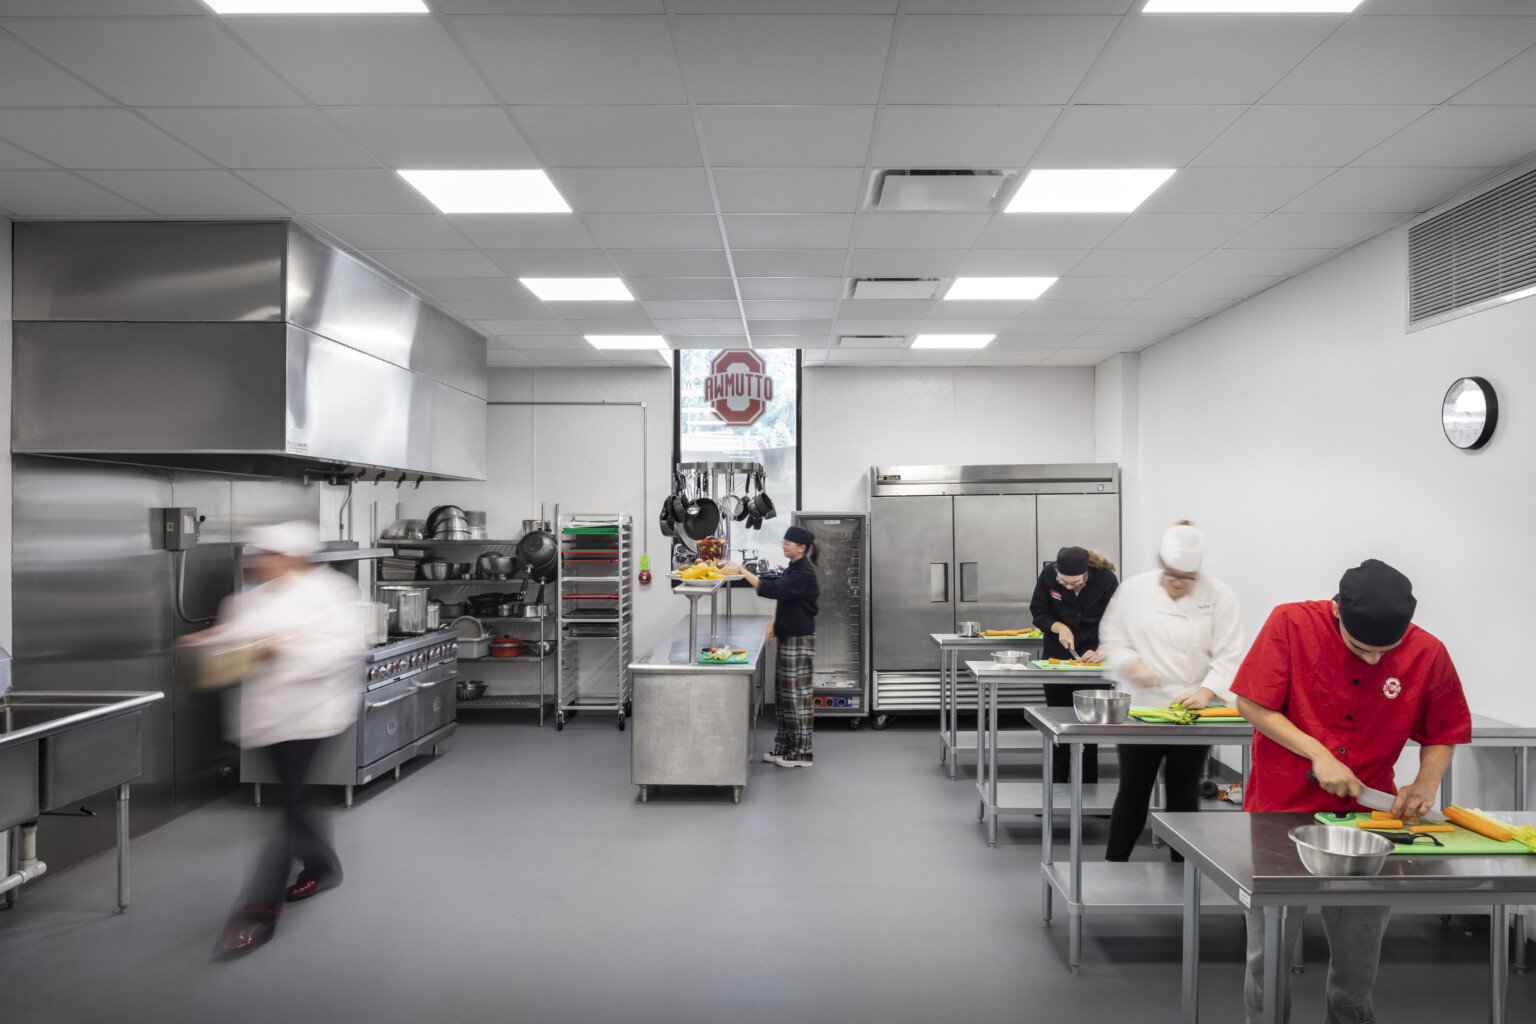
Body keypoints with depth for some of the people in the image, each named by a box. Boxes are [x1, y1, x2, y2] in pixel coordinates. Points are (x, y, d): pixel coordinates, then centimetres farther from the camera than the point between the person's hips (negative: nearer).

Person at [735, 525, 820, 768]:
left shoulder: (804, 574, -19)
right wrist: (774, 621, 9)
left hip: (799, 639, -10)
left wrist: (742, 571, -27)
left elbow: (772, 589, -29)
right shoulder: (792, 568, 12)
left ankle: (801, 753, 6)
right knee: (785, 693, 14)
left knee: (797, 694, -3)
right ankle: (785, 748, 24)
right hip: (788, 637, 10)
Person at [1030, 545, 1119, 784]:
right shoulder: (1048, 574, -12)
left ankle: (1088, 786, 11)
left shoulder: (1107, 580, -17)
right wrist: (1059, 628, -18)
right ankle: (1056, 783, 19)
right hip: (1057, 656, 2)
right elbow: (1038, 611, -1)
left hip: (1092, 657, -2)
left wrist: (1100, 652, -22)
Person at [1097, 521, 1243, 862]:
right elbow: (1112, 639, 3)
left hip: (1191, 712, 0)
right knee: (1133, 791, 6)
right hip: (1141, 707, 0)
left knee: (1185, 793, 10)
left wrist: (1206, 692, -21)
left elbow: (1228, 655, -7)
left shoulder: (1219, 597, -4)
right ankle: (1113, 864, 20)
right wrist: (1134, 664, -15)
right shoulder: (1134, 589, -1)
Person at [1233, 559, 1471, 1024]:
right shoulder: (1292, 624, -15)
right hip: (1281, 809, -2)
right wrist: (1317, 754, -19)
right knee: (1268, 955, 8)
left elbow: (1442, 733, 7)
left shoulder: (1428, 654, -7)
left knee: (1359, 957, 14)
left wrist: (1426, 782, -10)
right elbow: (1251, 704, -13)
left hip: (1367, 812, 2)